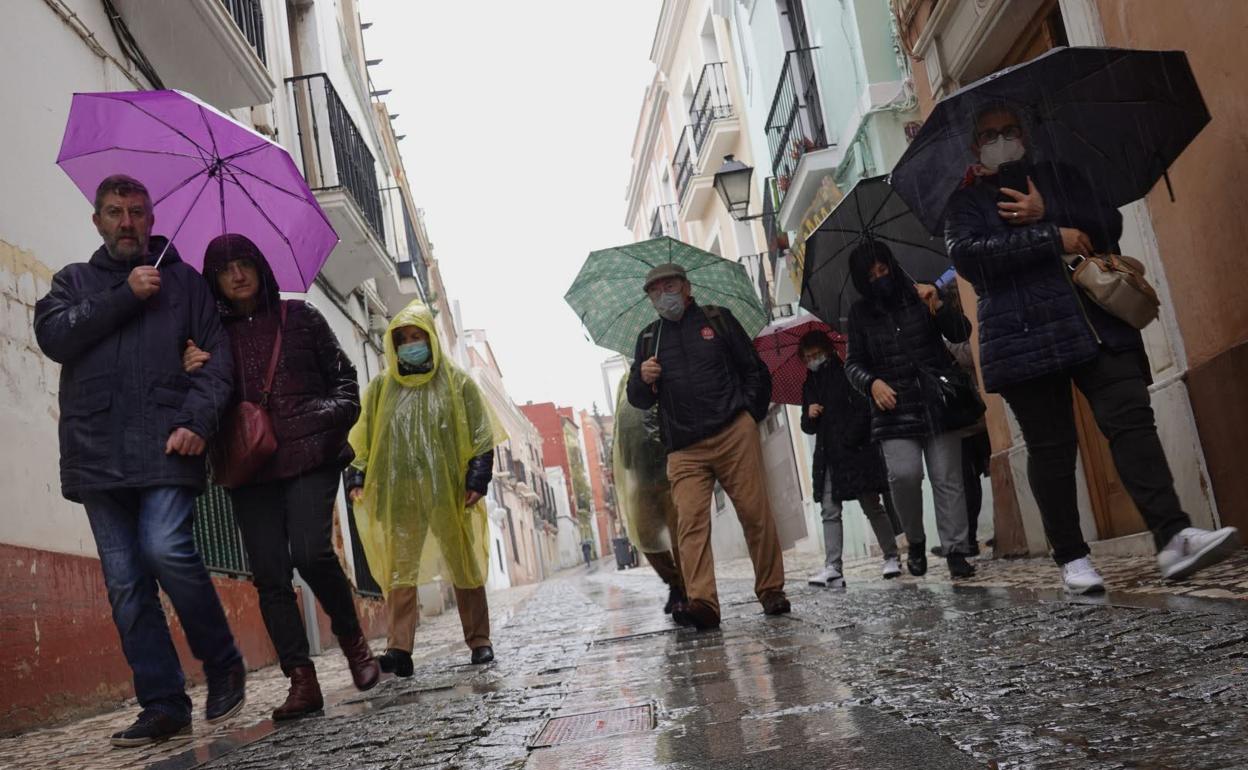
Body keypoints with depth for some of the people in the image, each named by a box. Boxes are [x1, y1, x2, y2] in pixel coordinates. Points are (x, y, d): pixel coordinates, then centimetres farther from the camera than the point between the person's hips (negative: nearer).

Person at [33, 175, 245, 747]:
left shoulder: (183, 280, 15)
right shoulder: (74, 280, 21)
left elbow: (219, 350, 4)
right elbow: (53, 336, 2)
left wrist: (199, 419, -10)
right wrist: (124, 296, -5)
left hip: (166, 445, -3)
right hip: (97, 453, 3)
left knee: (166, 550, -21)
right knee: (125, 584, 0)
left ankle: (223, 664, 0)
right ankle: (164, 705, 6)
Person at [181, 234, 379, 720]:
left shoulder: (299, 317, 11)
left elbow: (343, 376, 13)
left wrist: (335, 416, -6)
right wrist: (191, 372, -8)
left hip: (309, 455, -2)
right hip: (251, 464, 3)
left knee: (311, 552, -19)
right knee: (269, 574, -3)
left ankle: (352, 638, 6)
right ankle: (302, 681, 2)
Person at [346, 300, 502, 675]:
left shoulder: (455, 381, 5)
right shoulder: (381, 386, 10)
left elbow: (480, 431, 2)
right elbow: (363, 434, 12)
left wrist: (478, 478, -6)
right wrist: (357, 475, 2)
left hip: (448, 491, -1)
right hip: (400, 494, 2)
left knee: (465, 566, 5)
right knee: (399, 571, -5)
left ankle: (479, 641, 14)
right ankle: (400, 649, -5)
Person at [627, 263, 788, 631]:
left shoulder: (717, 319, 12)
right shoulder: (648, 338, 18)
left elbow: (756, 371, 13)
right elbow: (638, 400, 17)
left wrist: (749, 415, 3)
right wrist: (643, 379, -5)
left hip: (734, 435, -2)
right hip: (684, 449, 2)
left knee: (756, 514, -3)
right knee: (690, 521, -12)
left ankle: (772, 592, 9)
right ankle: (702, 602, -18)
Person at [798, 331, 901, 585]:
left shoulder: (845, 374, -1)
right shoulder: (809, 385, 18)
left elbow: (863, 409, -9)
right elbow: (808, 428, 20)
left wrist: (849, 438, -16)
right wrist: (809, 416, -2)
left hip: (856, 452, -5)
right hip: (827, 458, 6)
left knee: (872, 507, 0)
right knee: (830, 512, -3)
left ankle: (891, 558, 12)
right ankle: (833, 568, -7)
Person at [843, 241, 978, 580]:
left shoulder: (919, 295, 4)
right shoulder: (860, 313, 6)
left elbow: (961, 334, 2)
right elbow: (853, 363, 8)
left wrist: (938, 306, -15)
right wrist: (872, 382, -12)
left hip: (939, 403, 0)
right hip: (894, 409, 0)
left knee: (947, 479, -1)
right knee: (903, 474, -16)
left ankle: (955, 551, 8)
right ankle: (916, 542, 6)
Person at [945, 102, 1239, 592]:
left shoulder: (1059, 175, 20)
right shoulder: (966, 201, 11)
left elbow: (1110, 224, 8)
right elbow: (965, 254, -9)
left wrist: (1045, 215, -9)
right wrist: (1054, 238, -11)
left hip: (1098, 325, 2)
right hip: (1025, 339, -2)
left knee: (1131, 417, -13)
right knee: (1051, 447, -1)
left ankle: (1174, 538, -17)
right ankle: (1072, 559, 7)